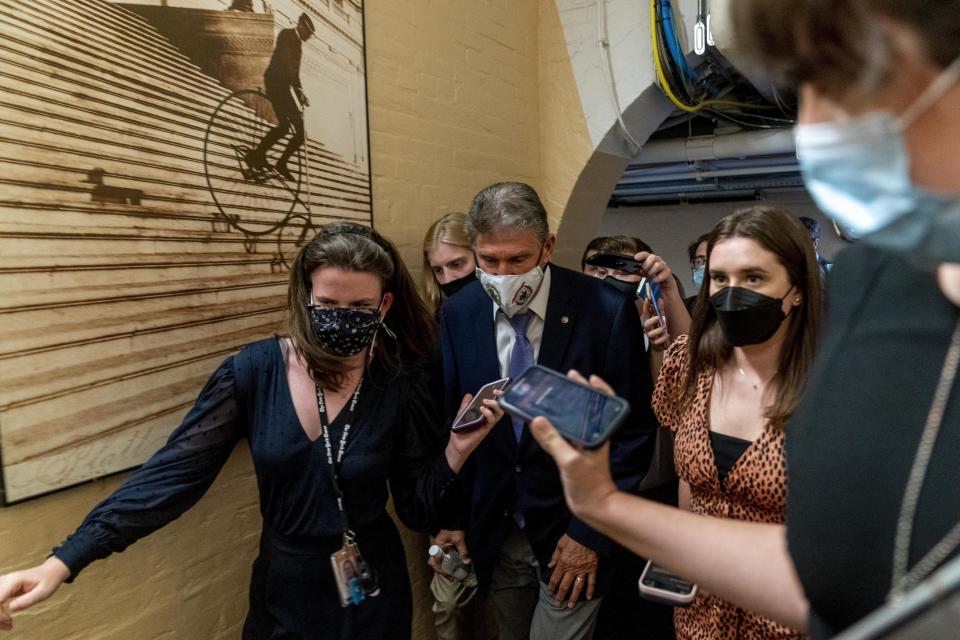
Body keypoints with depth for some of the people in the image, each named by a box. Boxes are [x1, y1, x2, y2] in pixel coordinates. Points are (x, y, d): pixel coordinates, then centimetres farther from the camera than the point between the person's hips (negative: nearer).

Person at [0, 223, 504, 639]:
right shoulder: (255, 370, -14)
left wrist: (458, 449, -26)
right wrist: (64, 562, -18)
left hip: (371, 595, -1)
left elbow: (419, 510, -9)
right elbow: (174, 472, -13)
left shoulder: (402, 386, -15)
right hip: (283, 589, 1)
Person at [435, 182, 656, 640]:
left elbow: (633, 433, -10)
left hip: (572, 533, -3)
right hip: (493, 533, 3)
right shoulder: (458, 314, -6)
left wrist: (591, 532, -11)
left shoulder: (607, 310, -16)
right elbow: (446, 421, 2)